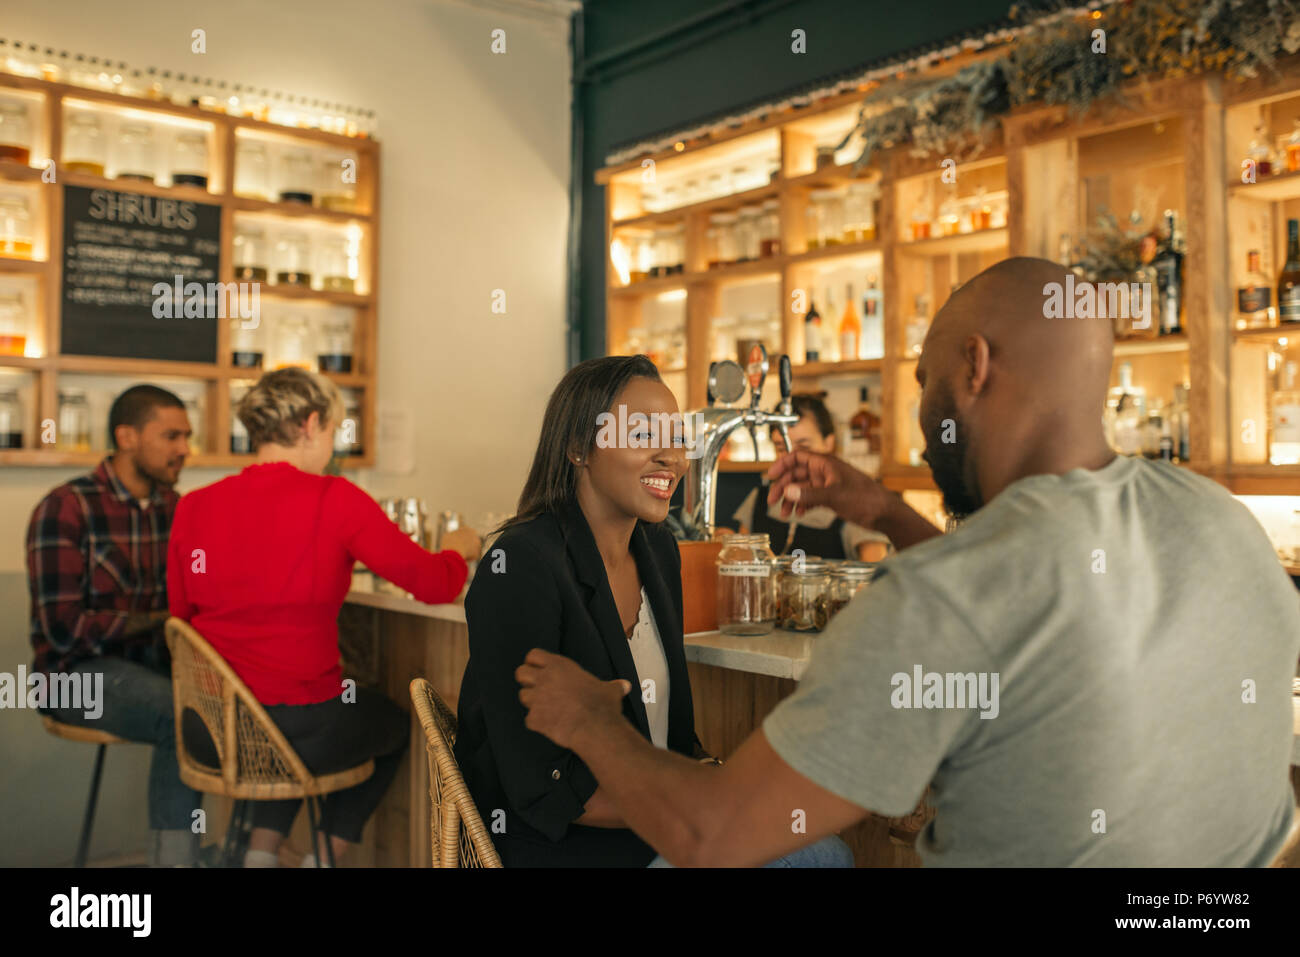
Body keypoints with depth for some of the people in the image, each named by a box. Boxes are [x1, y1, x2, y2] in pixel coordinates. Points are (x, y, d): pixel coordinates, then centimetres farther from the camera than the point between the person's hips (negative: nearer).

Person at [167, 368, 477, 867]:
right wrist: (458, 550, 11)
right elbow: (434, 584, -10)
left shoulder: (193, 506, -1)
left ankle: (260, 851, 26)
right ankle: (321, 856, 28)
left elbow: (182, 614, 10)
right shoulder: (334, 500, -14)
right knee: (395, 724, 28)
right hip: (297, 727, -5)